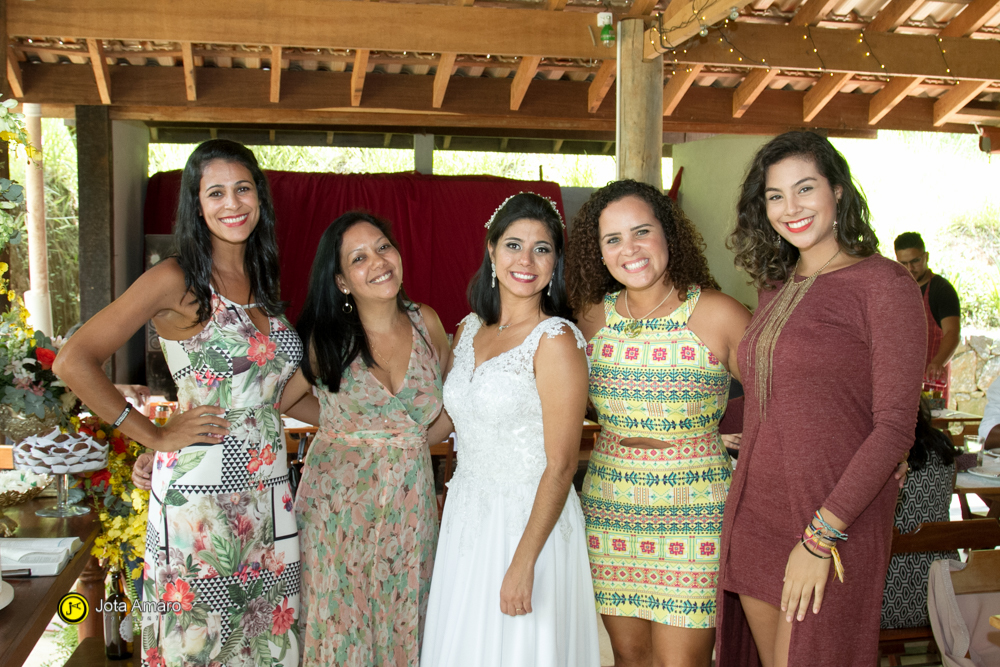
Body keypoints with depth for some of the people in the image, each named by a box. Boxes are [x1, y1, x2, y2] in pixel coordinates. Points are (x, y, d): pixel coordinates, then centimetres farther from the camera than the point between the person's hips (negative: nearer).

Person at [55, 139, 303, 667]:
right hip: (200, 493, -6)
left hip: (268, 491, 6)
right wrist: (155, 436, -11)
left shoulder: (262, 281, 10)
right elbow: (74, 362, -15)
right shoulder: (176, 279, -10)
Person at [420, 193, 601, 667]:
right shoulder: (468, 330, 6)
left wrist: (523, 562, -20)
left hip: (529, 522, -6)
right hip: (464, 518, 6)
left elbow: (560, 466, -17)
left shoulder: (555, 340, -15)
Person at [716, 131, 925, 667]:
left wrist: (821, 535, -17)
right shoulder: (773, 289, 13)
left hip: (835, 524, -6)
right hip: (753, 517, 6)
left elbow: (894, 427, -13)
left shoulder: (882, 283, -7)